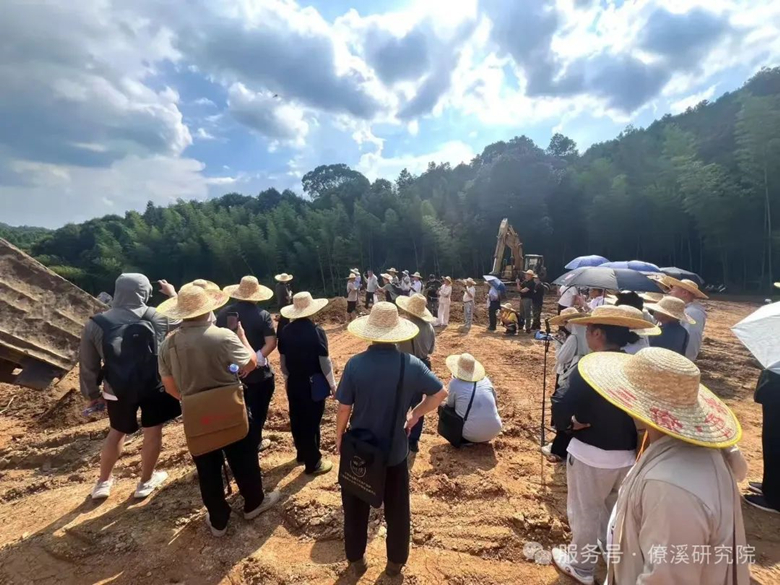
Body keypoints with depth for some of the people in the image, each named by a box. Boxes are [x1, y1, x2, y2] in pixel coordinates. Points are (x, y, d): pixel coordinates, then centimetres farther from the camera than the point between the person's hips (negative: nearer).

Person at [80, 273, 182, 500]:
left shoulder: (96, 324, -6)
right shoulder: (154, 317, -10)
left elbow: (88, 364, 1)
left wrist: (92, 392, 14)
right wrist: (173, 293, 19)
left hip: (117, 389, 3)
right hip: (153, 385, -2)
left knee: (117, 432, 24)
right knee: (153, 432, 13)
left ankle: (103, 482, 38)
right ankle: (146, 482, 28)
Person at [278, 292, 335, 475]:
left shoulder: (286, 331, -3)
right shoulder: (316, 331, -19)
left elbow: (282, 359, 6)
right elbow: (324, 361, -17)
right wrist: (332, 384, -6)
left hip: (293, 383, 6)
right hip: (313, 383, -5)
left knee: (296, 419, 19)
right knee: (312, 421, 6)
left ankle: (302, 453, 39)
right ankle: (313, 463, 19)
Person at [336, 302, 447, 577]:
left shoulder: (355, 363, -20)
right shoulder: (411, 364, -16)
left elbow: (344, 408, -13)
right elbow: (440, 393, -9)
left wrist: (339, 436, 4)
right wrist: (416, 414, 2)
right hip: (396, 451, 1)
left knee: (356, 508, 23)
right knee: (397, 509, 23)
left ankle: (356, 559, 42)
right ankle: (396, 561, 41)